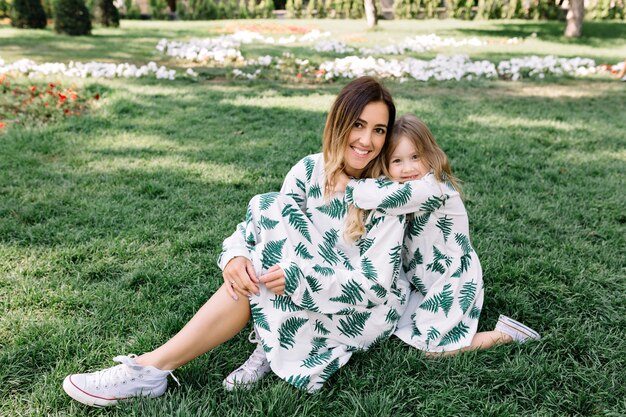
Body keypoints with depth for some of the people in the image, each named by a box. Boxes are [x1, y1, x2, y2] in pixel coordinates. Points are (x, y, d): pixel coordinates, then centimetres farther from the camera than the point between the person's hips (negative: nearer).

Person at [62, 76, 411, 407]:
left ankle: (154, 367, -23)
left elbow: (373, 285, -21)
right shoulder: (311, 169, -5)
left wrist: (297, 280, -33)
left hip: (369, 312, -4)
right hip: (309, 303, 4)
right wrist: (236, 255, -30)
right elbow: (258, 224, -8)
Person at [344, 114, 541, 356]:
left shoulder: (432, 187, -30)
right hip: (428, 281, 9)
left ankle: (503, 334, 11)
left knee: (431, 347, 0)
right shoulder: (409, 187, 0)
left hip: (454, 282, -9)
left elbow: (385, 196, -40)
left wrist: (348, 188, -28)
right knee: (396, 322, 18)